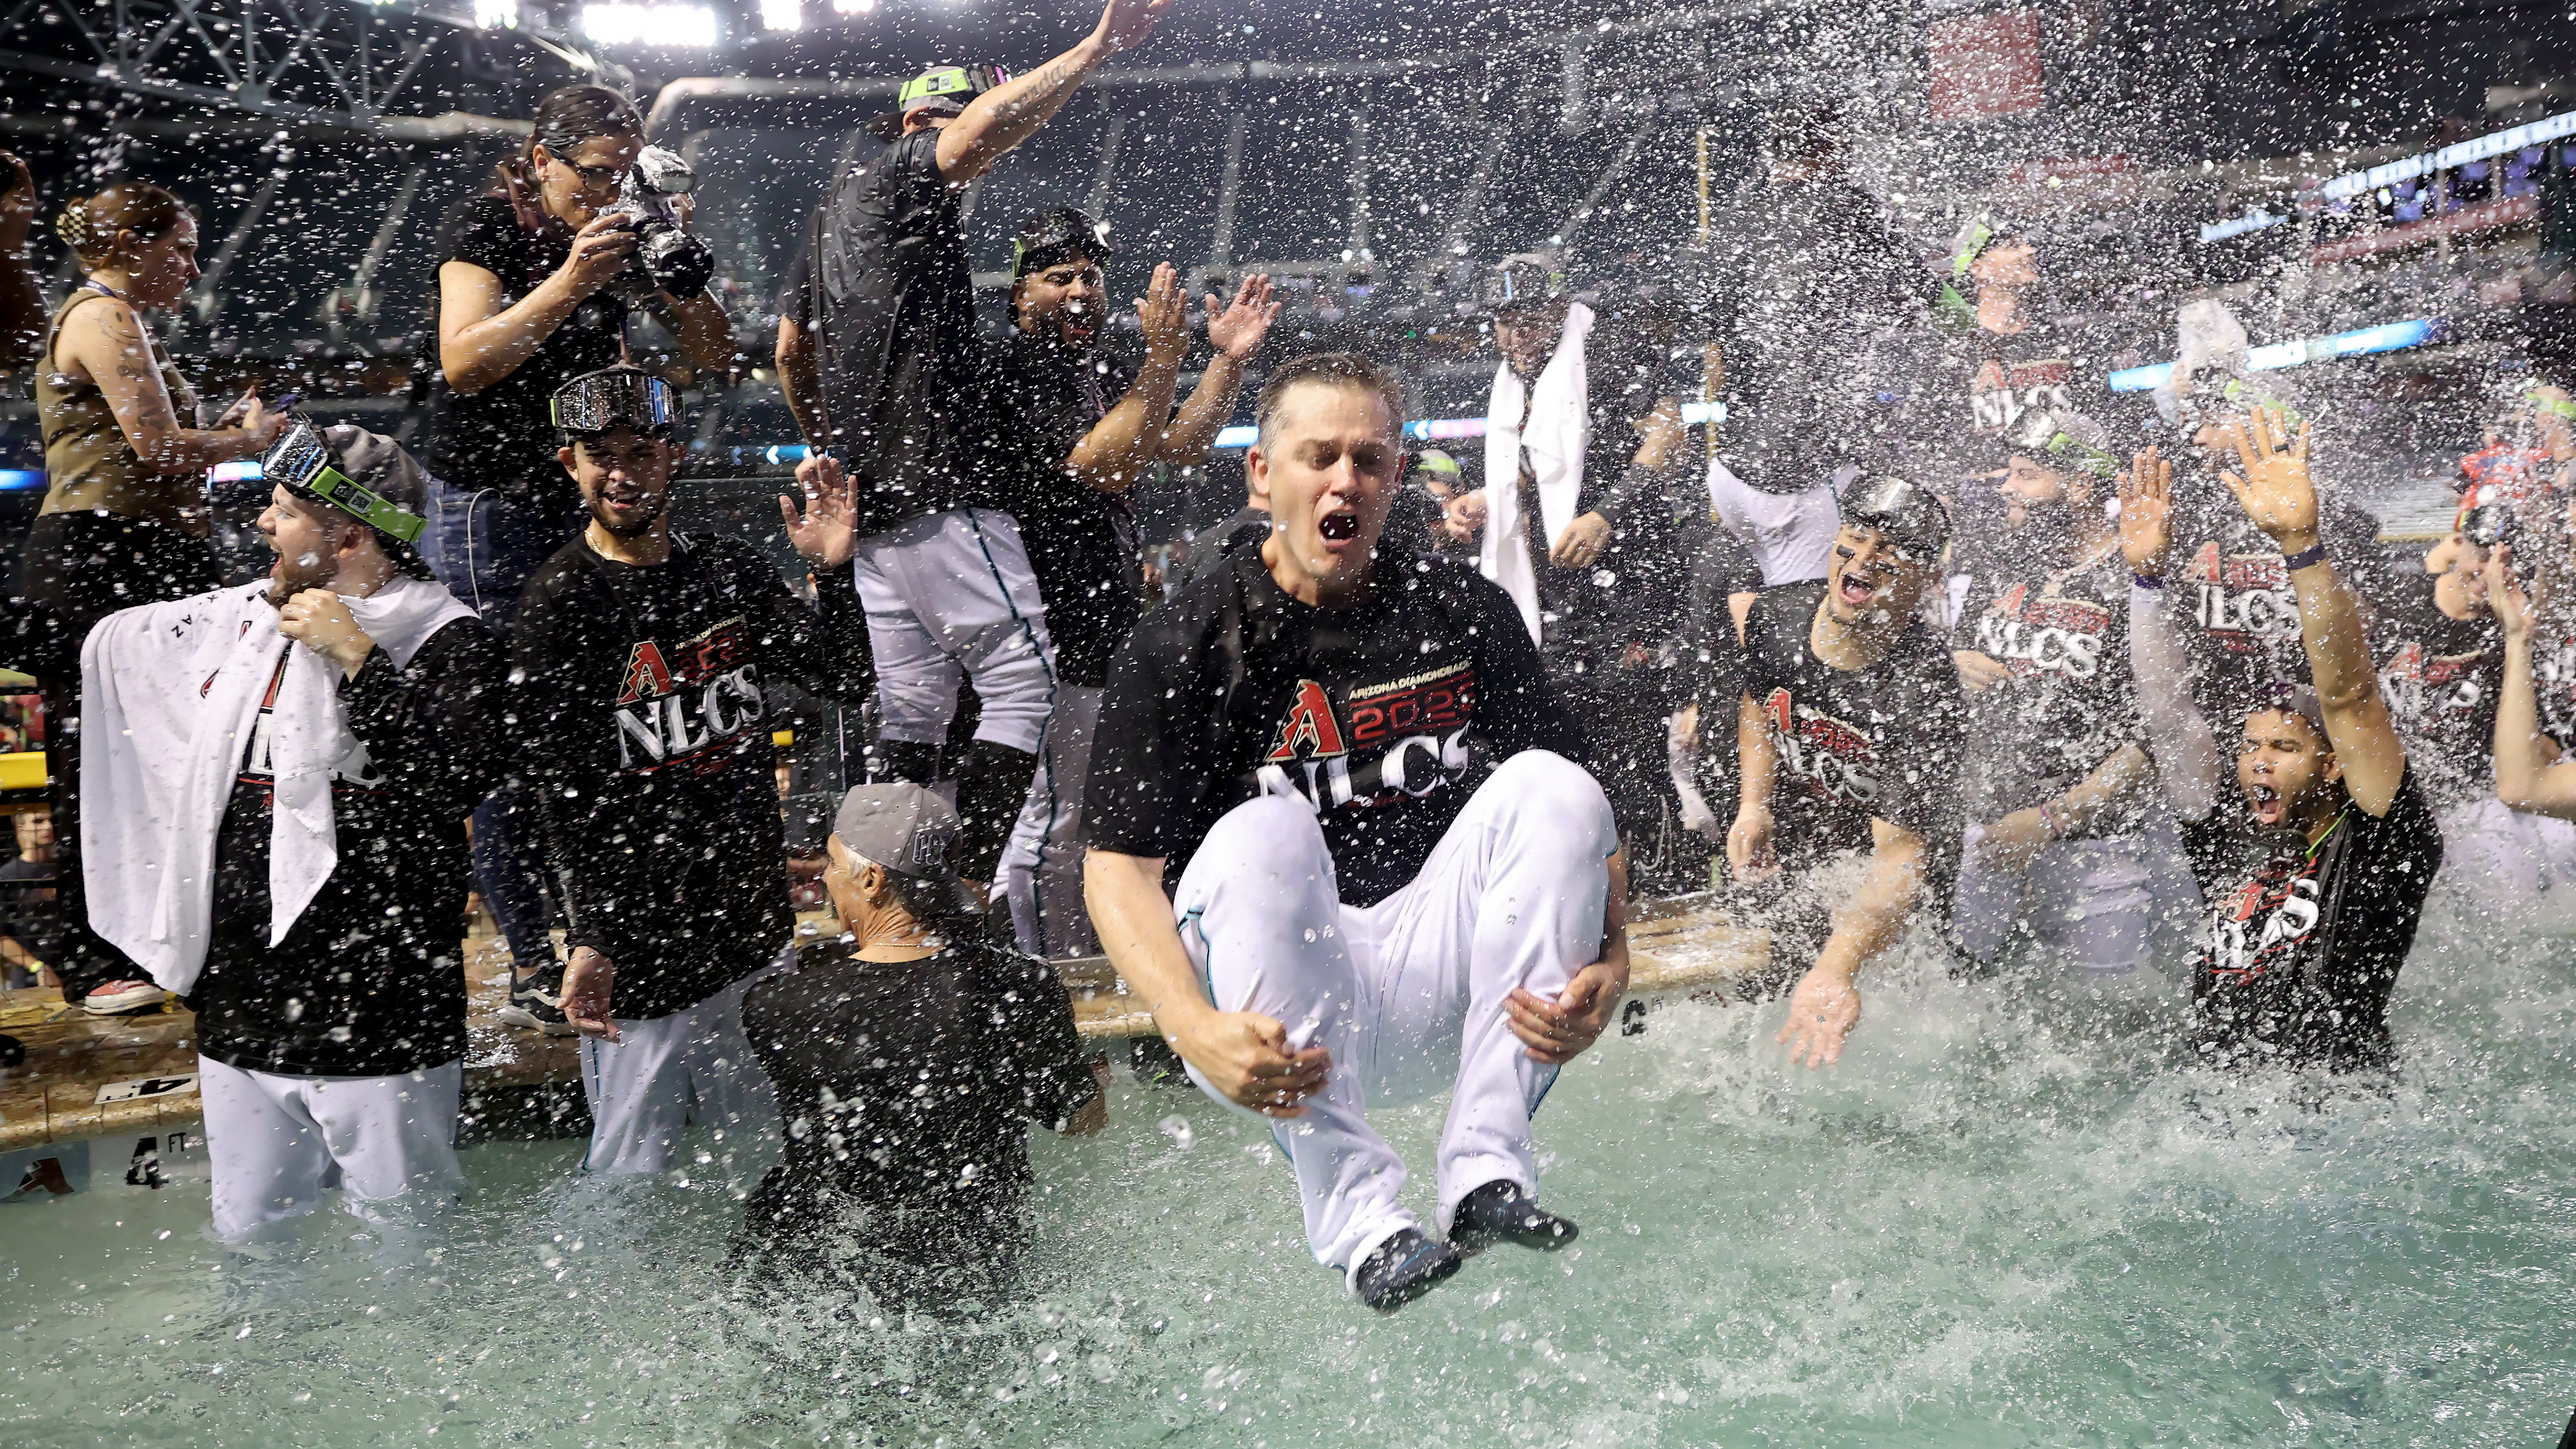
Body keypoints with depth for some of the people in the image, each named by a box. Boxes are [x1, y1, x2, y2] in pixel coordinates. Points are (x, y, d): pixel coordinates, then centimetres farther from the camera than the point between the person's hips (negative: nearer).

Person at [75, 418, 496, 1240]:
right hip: (239, 1012, 7)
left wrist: (355, 657, -20)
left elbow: (461, 778, -25)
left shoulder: (446, 639, -10)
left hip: (381, 1023, -6)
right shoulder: (230, 624, 10)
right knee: (248, 1241, 18)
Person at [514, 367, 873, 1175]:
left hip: (758, 923, 6)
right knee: (632, 1173, 1)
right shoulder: (560, 603, -10)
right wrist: (591, 939, -22)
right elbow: (561, 790, -14)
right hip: (642, 939, -5)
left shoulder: (734, 572, 8)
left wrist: (831, 573, -11)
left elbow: (845, 684, 4)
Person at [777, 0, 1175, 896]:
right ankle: (966, 884, -13)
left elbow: (791, 353, 31)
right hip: (940, 490, -10)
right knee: (1024, 681, -8)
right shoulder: (896, 176, -2)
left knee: (914, 705, 12)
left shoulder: (833, 215, 25)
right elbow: (984, 124, -23)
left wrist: (826, 448, 36)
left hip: (871, 496, 10)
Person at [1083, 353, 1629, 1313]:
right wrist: (1196, 1028, -27)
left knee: (1552, 786, -17)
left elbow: (1580, 824, 4)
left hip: (1442, 999, 3)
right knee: (1263, 834, -30)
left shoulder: (1465, 613, 6)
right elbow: (1117, 871, -10)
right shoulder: (1183, 645, -4)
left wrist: (1611, 965, -16)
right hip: (1275, 1016, -3)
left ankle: (1488, 1167, -20)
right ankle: (1356, 1220, -31)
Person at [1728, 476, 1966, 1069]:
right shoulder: (1775, 614, -16)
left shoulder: (1923, 692, -34)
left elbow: (1901, 853, -39)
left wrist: (1838, 969, -52)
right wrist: (1753, 805, -7)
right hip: (1795, 840, 4)